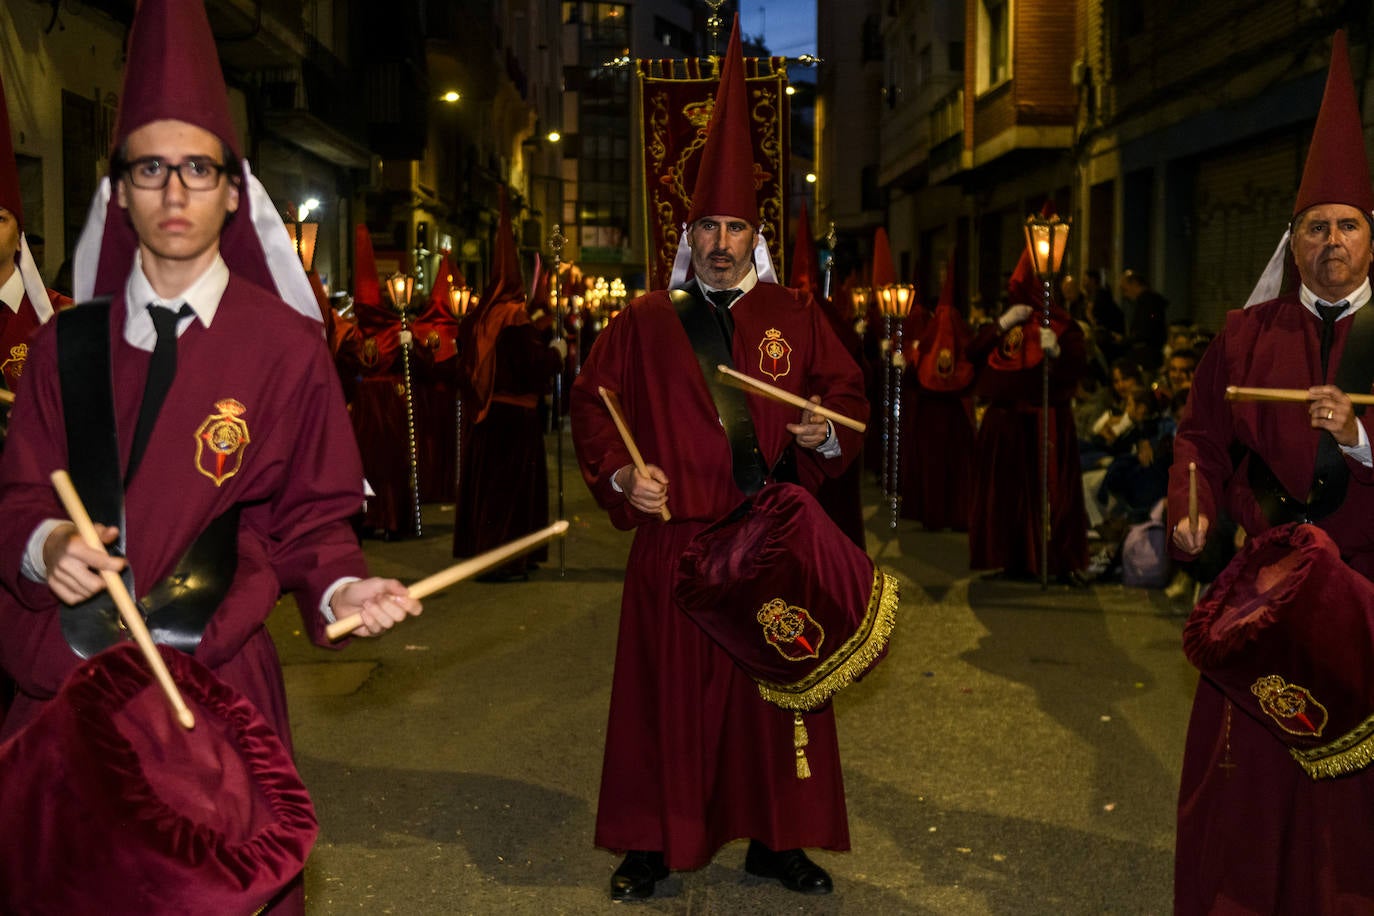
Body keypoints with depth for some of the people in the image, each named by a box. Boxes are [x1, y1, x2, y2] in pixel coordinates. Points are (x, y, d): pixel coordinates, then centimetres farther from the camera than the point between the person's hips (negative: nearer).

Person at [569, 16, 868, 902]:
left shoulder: (795, 315, 6)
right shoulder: (645, 322, 5)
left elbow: (846, 391, 8)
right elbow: (592, 402, 8)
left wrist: (828, 433, -13)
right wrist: (620, 472, -8)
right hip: (674, 540, -1)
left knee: (773, 687, 8)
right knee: (667, 690, 5)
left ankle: (776, 839, 24)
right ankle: (652, 845, 19)